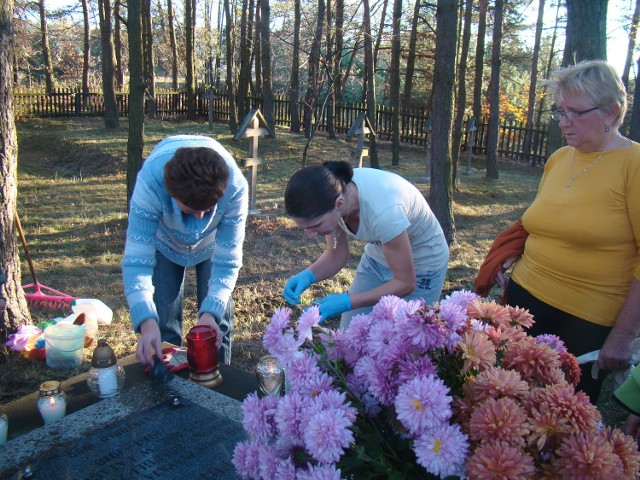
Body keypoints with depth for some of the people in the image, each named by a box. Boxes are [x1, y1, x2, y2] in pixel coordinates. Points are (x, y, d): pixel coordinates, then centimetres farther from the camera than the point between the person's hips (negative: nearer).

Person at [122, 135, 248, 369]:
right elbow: (137, 259, -39)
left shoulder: (235, 187, -39)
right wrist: (147, 322, -50)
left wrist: (211, 312, -42)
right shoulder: (150, 180, -41)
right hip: (164, 239, 0)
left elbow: (227, 260, -30)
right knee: (163, 321, -2)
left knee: (217, 320, 0)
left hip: (213, 242, 1)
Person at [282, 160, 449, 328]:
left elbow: (405, 283, -25)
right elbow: (336, 255, -6)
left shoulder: (382, 210, -39)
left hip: (421, 266, -5)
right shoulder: (329, 194, -22)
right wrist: (308, 275, -25)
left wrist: (346, 302, -32)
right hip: (376, 259, 5)